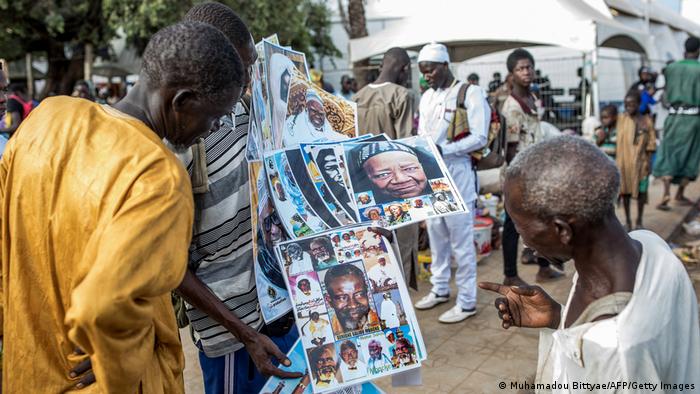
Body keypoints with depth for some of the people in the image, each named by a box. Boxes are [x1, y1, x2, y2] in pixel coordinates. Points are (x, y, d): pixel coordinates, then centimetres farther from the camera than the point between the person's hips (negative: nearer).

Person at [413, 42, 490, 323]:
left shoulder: (470, 93, -5)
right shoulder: (427, 97, 17)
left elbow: (480, 137, -13)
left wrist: (444, 149, -22)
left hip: (457, 174, -7)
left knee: (461, 241, -3)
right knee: (436, 236, 14)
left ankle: (467, 302, 8)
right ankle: (440, 289, 29)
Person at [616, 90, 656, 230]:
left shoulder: (646, 121, -3)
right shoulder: (621, 119, 0)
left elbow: (651, 143, -1)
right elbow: (618, 141, 3)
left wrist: (649, 161, -5)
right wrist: (616, 160, 2)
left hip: (640, 162, -1)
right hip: (624, 161, 1)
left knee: (641, 191, 6)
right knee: (625, 190, 10)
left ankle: (639, 220, 22)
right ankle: (627, 219, 25)